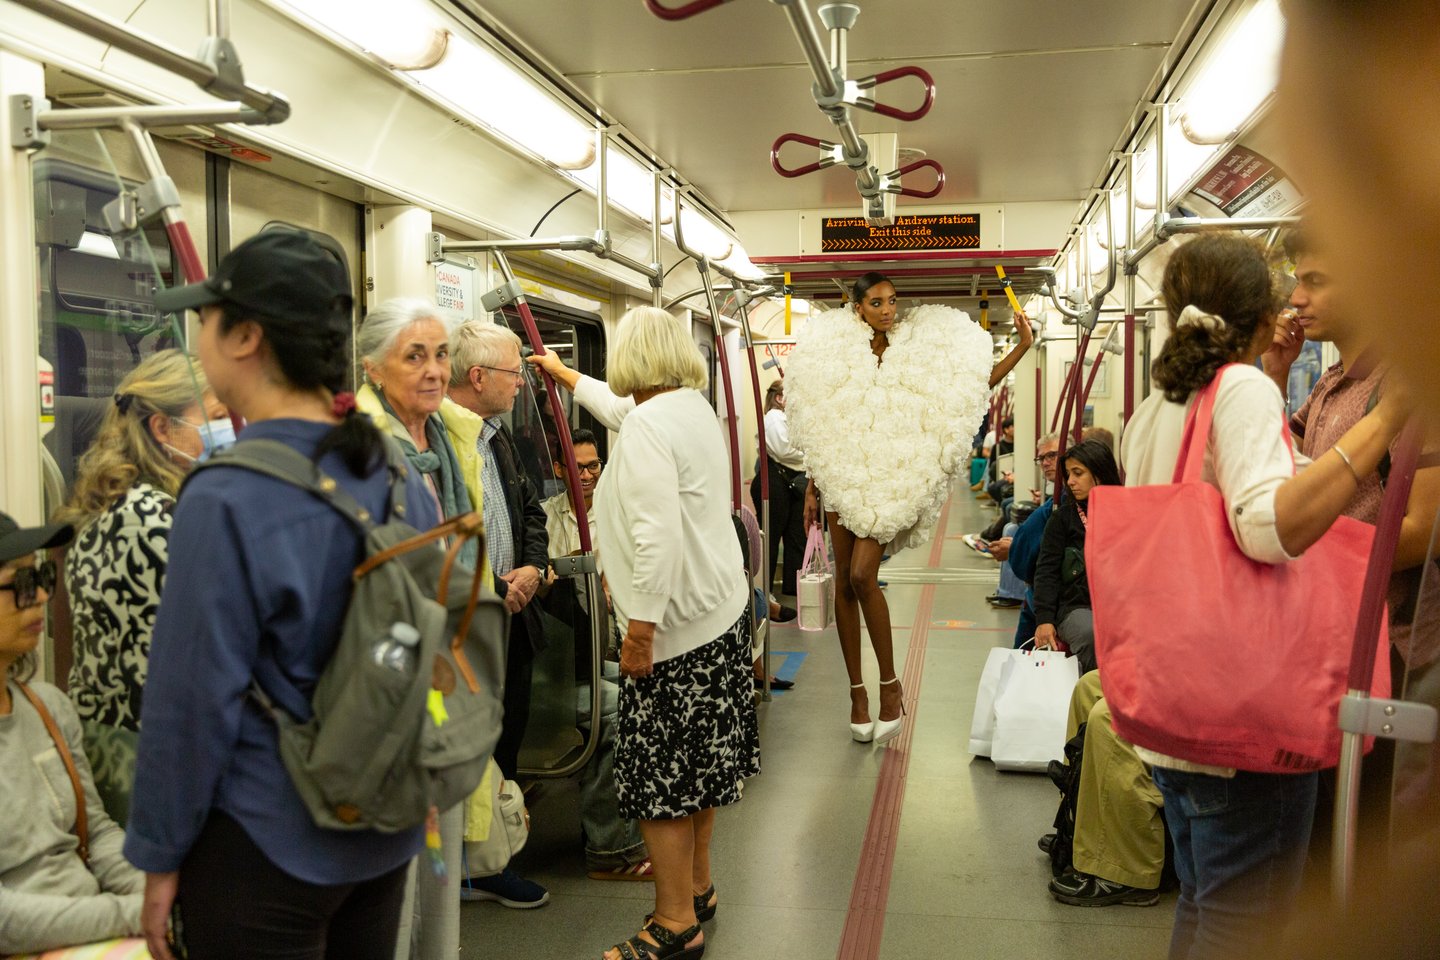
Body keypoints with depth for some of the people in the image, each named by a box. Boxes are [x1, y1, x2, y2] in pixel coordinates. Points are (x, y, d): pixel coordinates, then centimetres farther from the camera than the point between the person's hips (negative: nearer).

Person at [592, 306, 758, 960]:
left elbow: (658, 534, -26)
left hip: (675, 624, -10)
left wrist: (640, 629, -20)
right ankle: (696, 884, 35)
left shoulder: (647, 423, -18)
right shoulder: (696, 408, 11)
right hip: (720, 611, 10)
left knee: (658, 774, 1)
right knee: (697, 757, 20)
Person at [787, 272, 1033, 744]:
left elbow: (976, 384, 6)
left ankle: (890, 684, 1)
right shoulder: (836, 355, 6)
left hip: (893, 481, -2)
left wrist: (1022, 346, -1)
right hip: (843, 475, 2)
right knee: (844, 581, 2)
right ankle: (857, 690, 14)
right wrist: (812, 488, 10)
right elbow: (820, 430, 10)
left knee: (862, 576, -16)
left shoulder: (917, 353, 4)